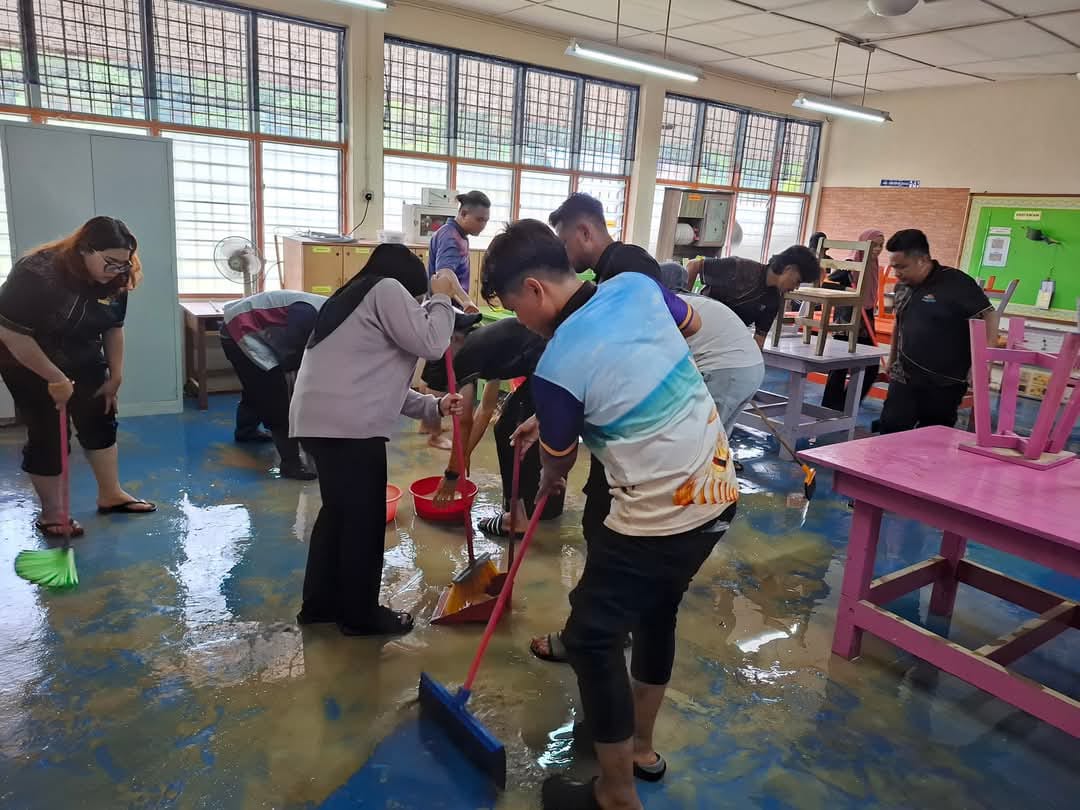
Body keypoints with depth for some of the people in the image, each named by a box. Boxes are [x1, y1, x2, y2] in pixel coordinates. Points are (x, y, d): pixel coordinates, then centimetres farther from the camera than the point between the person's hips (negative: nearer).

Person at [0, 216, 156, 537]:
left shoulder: (115, 280, -11)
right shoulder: (37, 275, -30)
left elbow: (113, 328, 1)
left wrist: (115, 376, 0)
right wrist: (55, 378, -26)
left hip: (85, 363, 6)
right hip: (30, 367, -6)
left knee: (100, 423, 9)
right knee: (47, 437, -1)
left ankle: (111, 495, 23)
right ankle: (51, 513, 13)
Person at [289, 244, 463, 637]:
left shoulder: (356, 297, 29)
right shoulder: (386, 289, 0)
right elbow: (430, 343, -7)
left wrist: (433, 406, 20)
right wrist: (442, 298, 8)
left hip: (319, 420, 10)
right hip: (347, 425, -10)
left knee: (338, 510, 21)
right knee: (364, 519, 3)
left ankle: (319, 602, 31)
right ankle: (360, 615, 16)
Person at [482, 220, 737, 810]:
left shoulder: (557, 366, -20)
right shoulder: (638, 285, -2)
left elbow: (559, 460, 0)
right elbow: (692, 325, 21)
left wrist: (548, 480, 23)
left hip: (659, 517, -9)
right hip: (718, 492, 9)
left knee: (591, 638, 6)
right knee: (657, 612, 24)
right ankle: (640, 746, 43)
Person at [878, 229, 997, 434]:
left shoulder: (957, 284, -14)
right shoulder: (903, 286, 7)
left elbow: (989, 317, -14)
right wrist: (892, 361, 23)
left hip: (944, 384, -5)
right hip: (904, 379, 6)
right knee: (890, 432, 0)